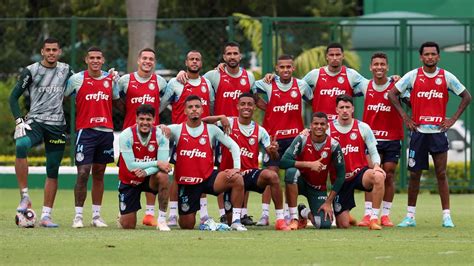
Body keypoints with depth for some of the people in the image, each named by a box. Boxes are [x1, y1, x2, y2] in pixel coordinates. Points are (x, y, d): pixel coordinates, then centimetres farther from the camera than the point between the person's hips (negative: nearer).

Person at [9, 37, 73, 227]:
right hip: (35, 122, -3)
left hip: (57, 126, 4)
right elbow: (14, 97, 2)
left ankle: (46, 216, 10)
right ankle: (24, 196, -29)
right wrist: (19, 121, -10)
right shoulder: (31, 71, 0)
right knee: (21, 145, -35)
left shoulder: (65, 70, 10)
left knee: (53, 171, 3)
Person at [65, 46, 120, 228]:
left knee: (99, 173, 8)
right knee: (83, 173, -9)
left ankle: (96, 215, 13)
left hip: (106, 131, 3)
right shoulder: (77, 79, -1)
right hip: (85, 131, -3)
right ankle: (78, 216, -4)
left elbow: (117, 102, 20)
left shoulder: (111, 79, 8)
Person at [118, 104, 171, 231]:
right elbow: (131, 166, -25)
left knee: (163, 176, -36)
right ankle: (124, 214, 38)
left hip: (149, 178, 1)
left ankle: (162, 219, -22)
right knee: (127, 226, -4)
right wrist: (157, 163, -29)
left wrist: (146, 171, -39)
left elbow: (163, 163, -22)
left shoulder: (160, 135, -15)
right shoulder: (126, 135, -20)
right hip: (129, 181, -1)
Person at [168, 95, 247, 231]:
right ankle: (204, 218, 36)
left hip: (208, 177, 0)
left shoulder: (211, 129, -1)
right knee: (186, 226, 0)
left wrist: (237, 168, -15)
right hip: (186, 182, 0)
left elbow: (233, 146, -1)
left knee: (237, 179, -28)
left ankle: (236, 220, -18)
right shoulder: (177, 129, -3)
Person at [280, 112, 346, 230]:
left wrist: (328, 202, -9)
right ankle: (294, 217, -22)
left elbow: (340, 175, -5)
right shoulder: (302, 139, -17)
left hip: (319, 189, 1)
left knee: (325, 224, -20)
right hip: (300, 182, -1)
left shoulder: (333, 145, -13)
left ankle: (306, 213, 18)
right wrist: (309, 164, -33)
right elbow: (284, 162, -27)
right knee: (291, 171, -37)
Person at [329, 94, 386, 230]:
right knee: (343, 225, -4)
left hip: (360, 173, 0)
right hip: (340, 179, 0)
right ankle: (345, 215, 38)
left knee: (378, 176, -38)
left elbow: (373, 152, 2)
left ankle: (374, 219, -26)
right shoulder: (328, 129, -3)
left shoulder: (363, 127, -1)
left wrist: (376, 165, -17)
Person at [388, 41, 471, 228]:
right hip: (418, 131, 0)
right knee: (414, 174, 3)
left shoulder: (447, 77, 2)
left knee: (441, 174, -2)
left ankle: (446, 216, 0)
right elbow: (392, 94, 6)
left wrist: (453, 119, 1)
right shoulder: (413, 76, 0)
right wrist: (405, 117, 0)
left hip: (439, 131, 0)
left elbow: (466, 97, 10)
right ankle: (410, 216, 10)